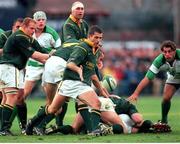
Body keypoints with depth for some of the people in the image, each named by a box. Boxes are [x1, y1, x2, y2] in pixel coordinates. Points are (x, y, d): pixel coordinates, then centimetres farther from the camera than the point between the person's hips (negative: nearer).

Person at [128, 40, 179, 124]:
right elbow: (147, 78, -27)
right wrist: (136, 93, -34)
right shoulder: (159, 60, -30)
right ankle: (164, 121, 13)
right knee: (166, 98, -7)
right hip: (173, 77, 2)